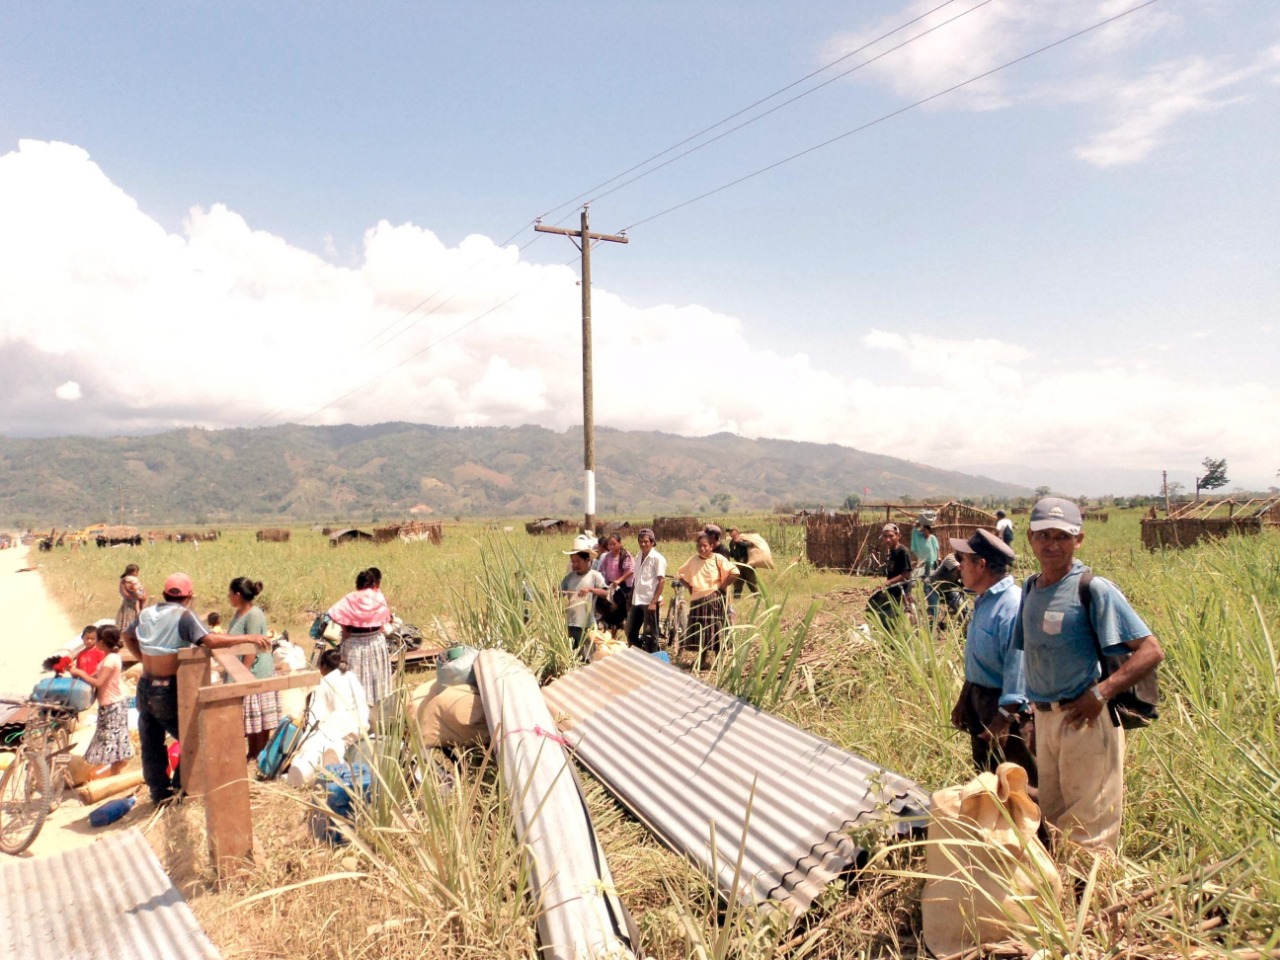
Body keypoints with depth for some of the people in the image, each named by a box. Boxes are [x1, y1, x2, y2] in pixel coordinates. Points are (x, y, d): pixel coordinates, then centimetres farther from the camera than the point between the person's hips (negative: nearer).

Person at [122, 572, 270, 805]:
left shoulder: (146, 613, 6)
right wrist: (248, 639, -25)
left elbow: (127, 637, 24)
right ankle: (180, 789, 12)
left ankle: (160, 794, 26)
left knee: (151, 747, 15)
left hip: (145, 688, 7)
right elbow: (210, 640, -28)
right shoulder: (183, 615, -15)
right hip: (169, 691, -7)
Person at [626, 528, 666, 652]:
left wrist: (654, 602, -17)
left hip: (650, 602, -7)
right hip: (636, 601, 7)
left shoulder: (657, 558, -8)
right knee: (630, 632, 11)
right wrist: (630, 600, 14)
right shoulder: (638, 558, 12)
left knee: (649, 634, 1)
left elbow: (661, 581, -12)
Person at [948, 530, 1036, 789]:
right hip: (979, 698, 10)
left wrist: (1004, 719, -25)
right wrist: (964, 700, 19)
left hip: (1005, 705, -9)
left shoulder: (1013, 605, -24)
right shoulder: (983, 601, 7)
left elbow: (1018, 667, -26)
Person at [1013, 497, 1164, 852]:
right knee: (1052, 819, 20)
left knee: (1090, 828, 2)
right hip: (1044, 717, 7)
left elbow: (1151, 651, -17)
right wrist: (1035, 710, 12)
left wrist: (1100, 693, -23)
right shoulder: (1030, 589, 8)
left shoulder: (1094, 589, -13)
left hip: (1085, 719, -7)